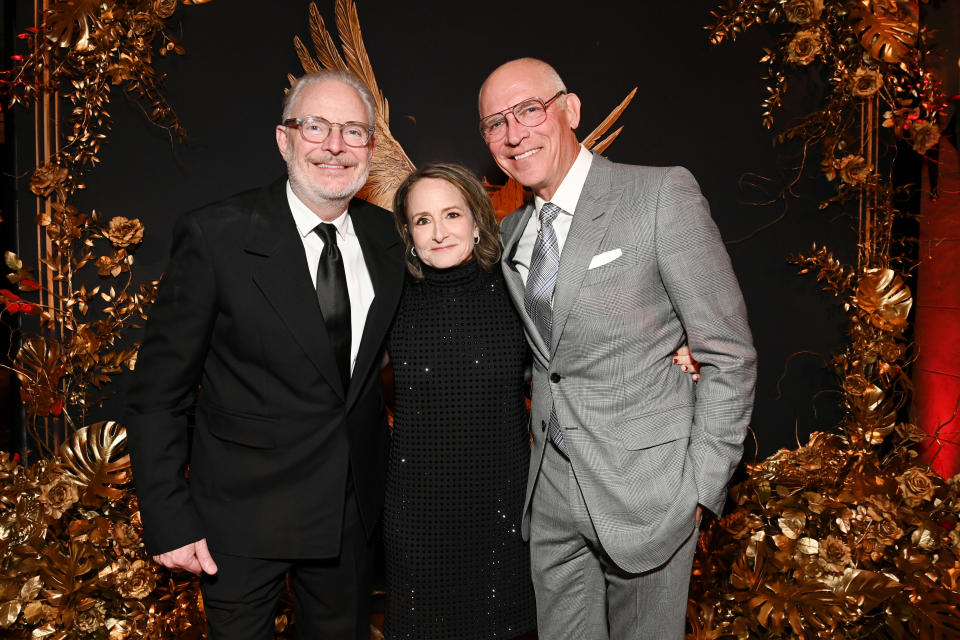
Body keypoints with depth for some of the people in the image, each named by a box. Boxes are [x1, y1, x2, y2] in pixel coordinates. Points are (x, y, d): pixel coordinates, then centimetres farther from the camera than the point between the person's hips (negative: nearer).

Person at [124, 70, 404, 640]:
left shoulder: (385, 235, -1)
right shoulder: (215, 238, -16)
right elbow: (158, 393, -11)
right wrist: (171, 522, -13)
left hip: (355, 508, 4)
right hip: (243, 517, -4)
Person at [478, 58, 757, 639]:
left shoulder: (663, 194, -11)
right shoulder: (511, 233, 9)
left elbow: (728, 354, -11)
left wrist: (700, 488, -12)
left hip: (643, 485, -5)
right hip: (553, 488, 6)